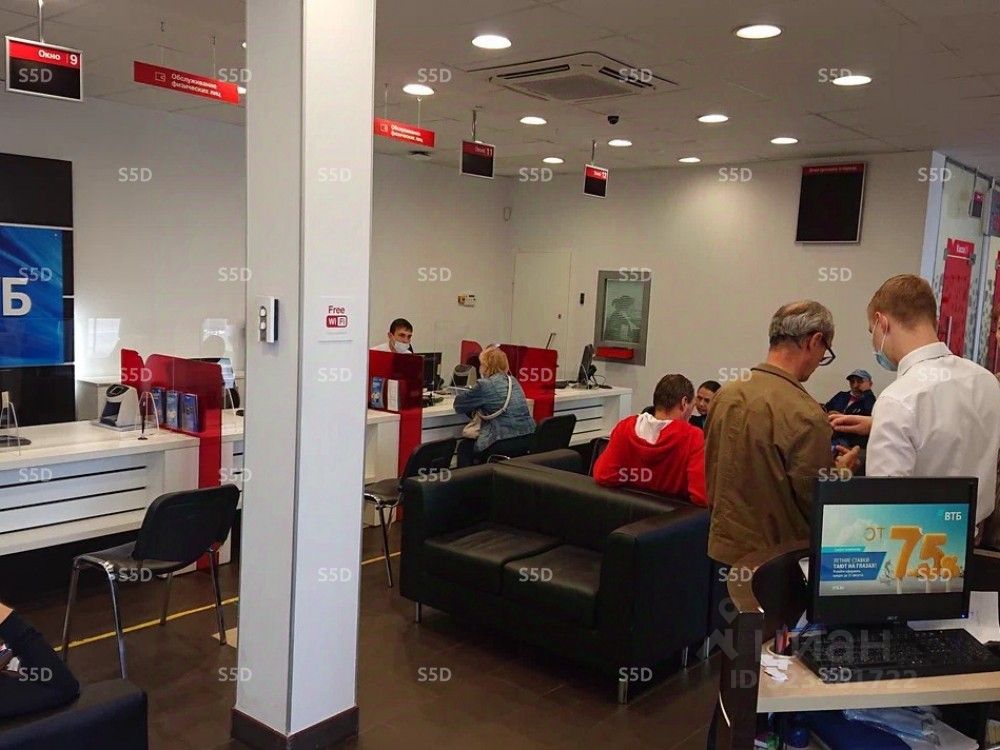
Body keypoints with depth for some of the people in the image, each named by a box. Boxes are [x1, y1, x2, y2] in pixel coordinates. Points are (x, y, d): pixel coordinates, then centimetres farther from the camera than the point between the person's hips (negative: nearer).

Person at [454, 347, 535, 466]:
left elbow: (459, 405, -2)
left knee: (464, 446, 15)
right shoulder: (512, 381, 13)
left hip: (505, 444, -8)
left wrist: (461, 394, 20)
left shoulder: (484, 385, -11)